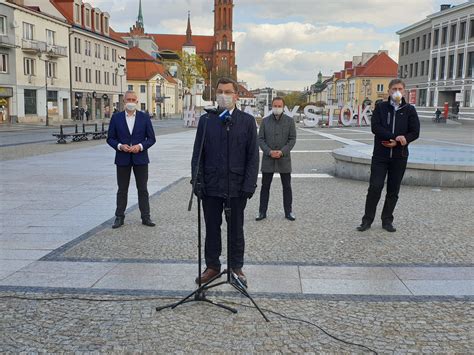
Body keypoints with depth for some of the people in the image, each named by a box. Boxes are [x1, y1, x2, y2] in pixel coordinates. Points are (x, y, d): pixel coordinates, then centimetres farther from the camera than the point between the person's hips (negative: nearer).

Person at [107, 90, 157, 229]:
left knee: (143, 189, 6)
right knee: (122, 190, 7)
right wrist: (120, 146, -15)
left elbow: (151, 138, 1)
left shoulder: (144, 117, 1)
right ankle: (119, 217, 15)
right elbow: (110, 138, 3)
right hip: (123, 159, 0)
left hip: (140, 158, 0)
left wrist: (140, 146, -15)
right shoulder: (116, 118, 2)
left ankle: (145, 217, 13)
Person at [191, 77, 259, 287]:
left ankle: (236, 268, 22)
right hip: (210, 186, 2)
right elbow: (197, 153, 6)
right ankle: (212, 266, 24)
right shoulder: (206, 120, 6)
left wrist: (249, 184, -9)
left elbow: (253, 156, -1)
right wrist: (198, 181, -3)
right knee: (212, 229, 11)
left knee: (236, 230, 10)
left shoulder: (247, 121, 1)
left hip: (236, 187, -1)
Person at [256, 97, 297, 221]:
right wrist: (269, 152, -15)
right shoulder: (265, 121, 4)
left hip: (284, 159, 0)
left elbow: (292, 139, -2)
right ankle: (262, 212, 13)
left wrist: (282, 152, -16)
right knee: (265, 186, 5)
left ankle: (288, 212, 17)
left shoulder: (290, 121, 1)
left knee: (287, 187, 7)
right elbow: (260, 139, 0)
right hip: (268, 159, 1)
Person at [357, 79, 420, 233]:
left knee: (393, 191, 7)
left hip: (399, 156, 2)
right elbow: (375, 128, -9)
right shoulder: (381, 107, 4)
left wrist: (397, 143, -14)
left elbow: (415, 132, 0)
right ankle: (367, 220, 4)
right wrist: (396, 137, -20)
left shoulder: (409, 110, 6)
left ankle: (387, 220, 20)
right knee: (375, 188, -6)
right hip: (380, 155, -1)